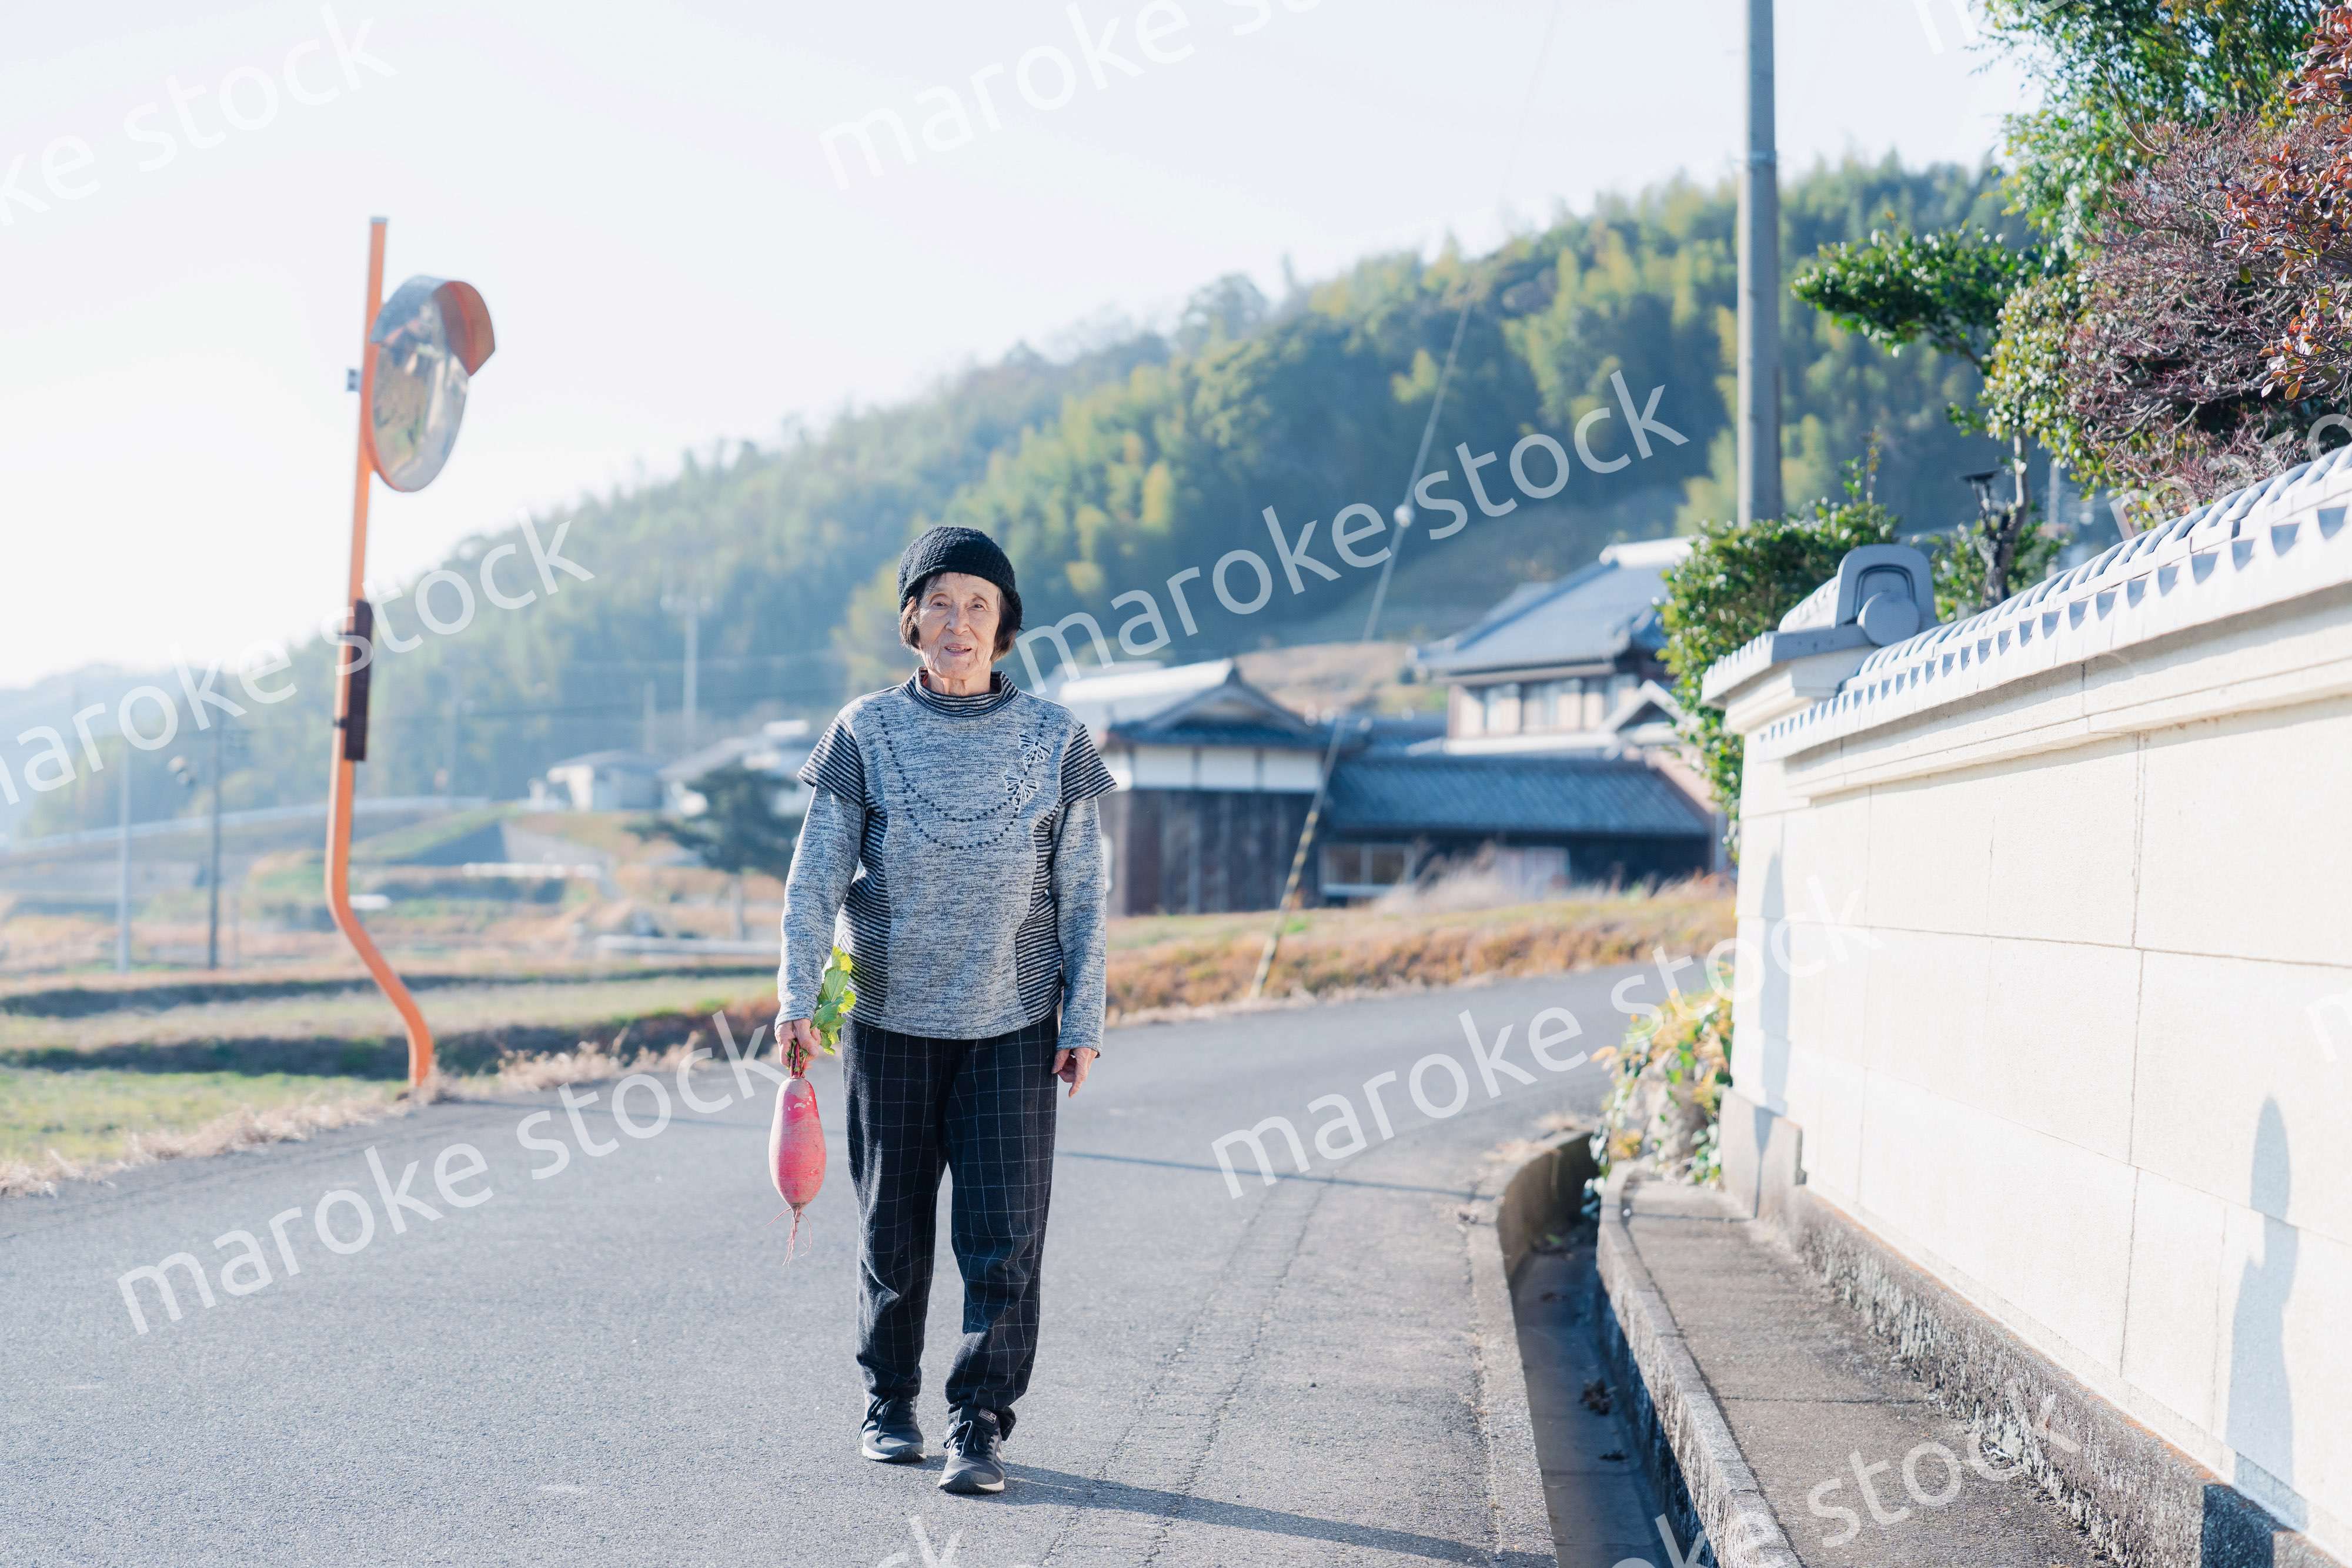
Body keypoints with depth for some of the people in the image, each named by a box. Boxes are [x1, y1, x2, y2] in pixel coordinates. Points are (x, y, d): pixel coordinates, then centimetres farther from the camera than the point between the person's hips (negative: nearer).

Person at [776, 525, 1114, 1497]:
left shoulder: (1053, 739, 2)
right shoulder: (866, 733, 0)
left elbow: (1082, 894, 4)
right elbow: (815, 878, -2)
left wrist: (1084, 1021, -1)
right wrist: (796, 1001, -11)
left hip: (1013, 1026, 0)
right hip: (891, 1022, 0)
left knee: (1005, 1234, -6)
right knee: (894, 1231, 9)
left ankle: (981, 1424, 0)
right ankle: (889, 1400, 25)